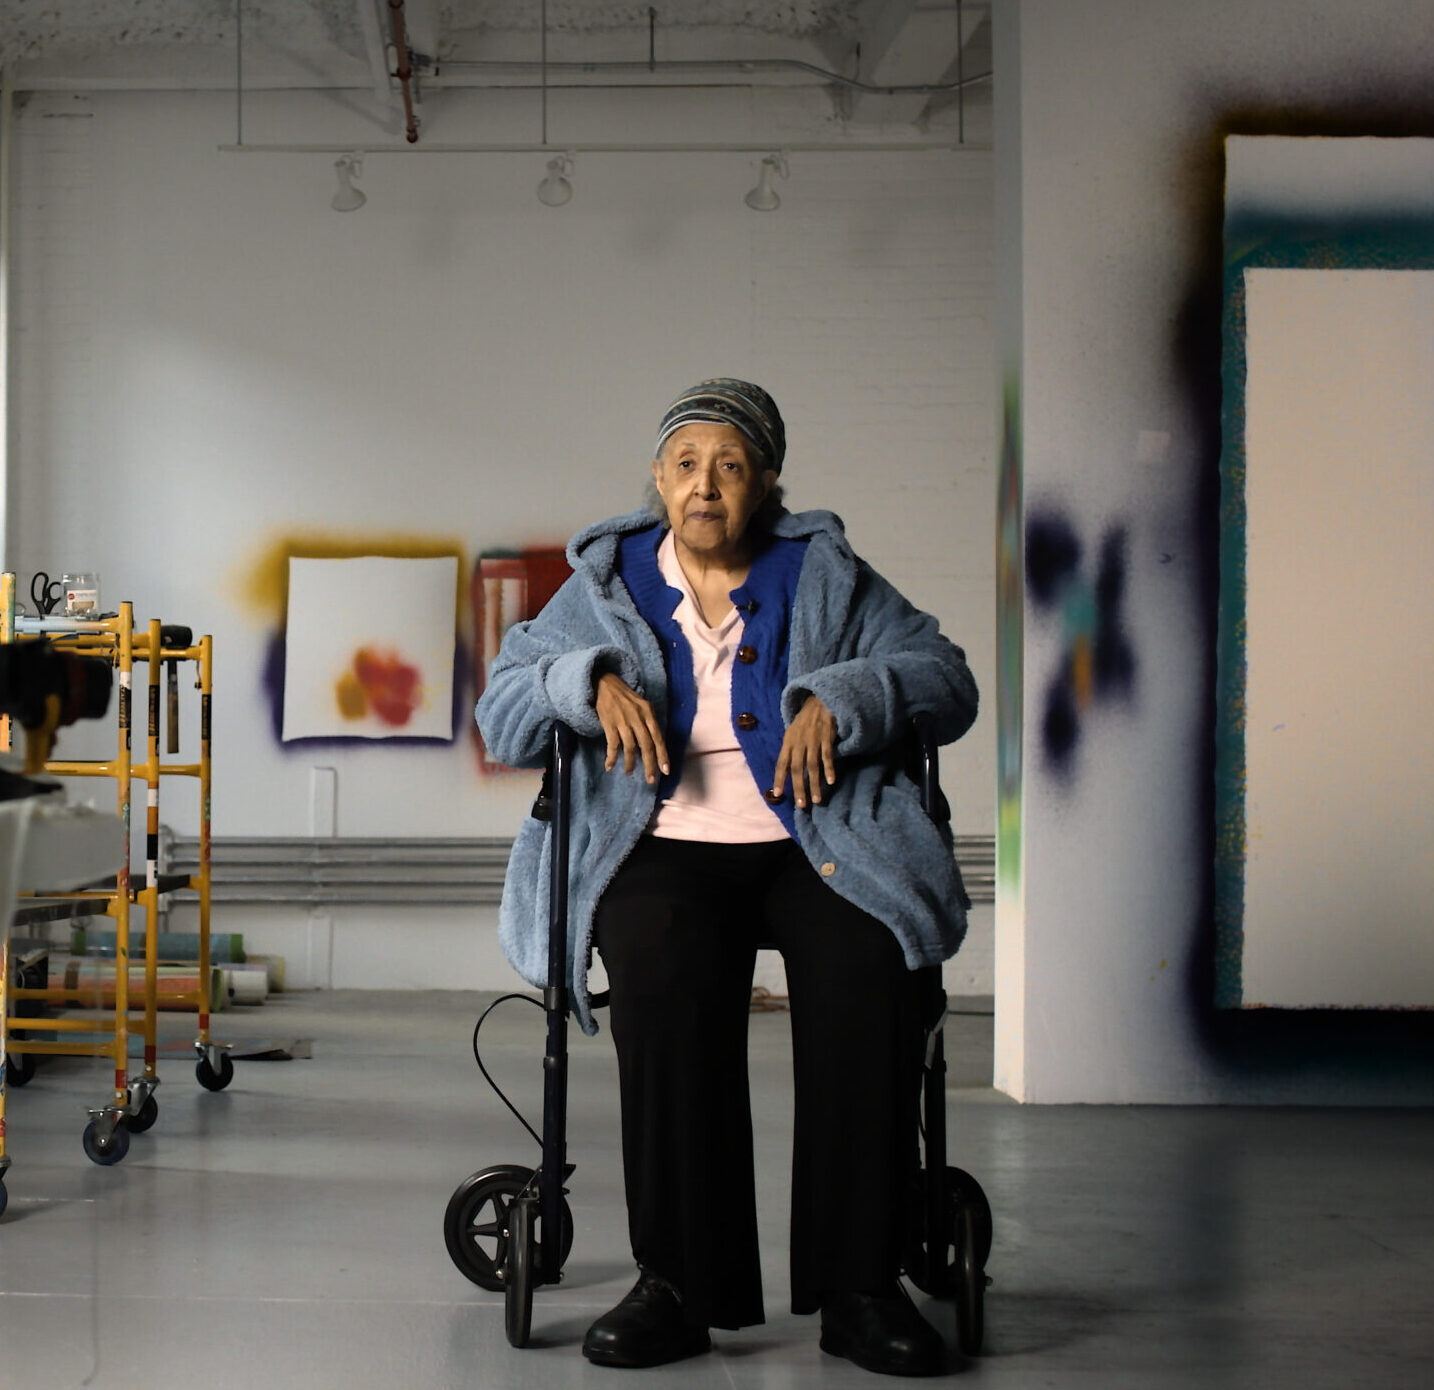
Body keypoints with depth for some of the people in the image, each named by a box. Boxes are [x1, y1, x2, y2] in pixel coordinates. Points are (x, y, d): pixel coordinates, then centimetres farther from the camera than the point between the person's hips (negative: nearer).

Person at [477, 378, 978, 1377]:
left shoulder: (826, 575, 13)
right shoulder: (607, 583, 16)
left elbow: (947, 677, 6)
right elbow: (501, 719, 10)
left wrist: (841, 697, -13)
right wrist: (592, 681, -10)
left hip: (822, 844, 0)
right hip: (667, 848, 0)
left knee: (875, 979, -31)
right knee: (665, 990, -34)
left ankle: (862, 1287, -23)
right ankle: (678, 1283, -26)